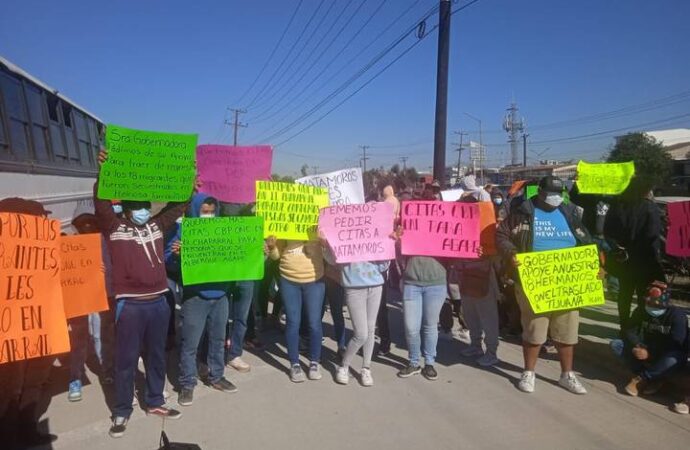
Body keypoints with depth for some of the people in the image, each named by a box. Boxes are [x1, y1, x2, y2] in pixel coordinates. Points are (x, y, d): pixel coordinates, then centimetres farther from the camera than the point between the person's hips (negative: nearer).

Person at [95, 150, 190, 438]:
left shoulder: (157, 226, 10)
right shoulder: (114, 228, -1)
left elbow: (180, 205, 12)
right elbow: (101, 205, -16)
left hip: (158, 302, 4)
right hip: (130, 305, -4)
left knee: (156, 357, 16)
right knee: (126, 360, 7)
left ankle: (155, 403, 32)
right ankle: (122, 412, 22)